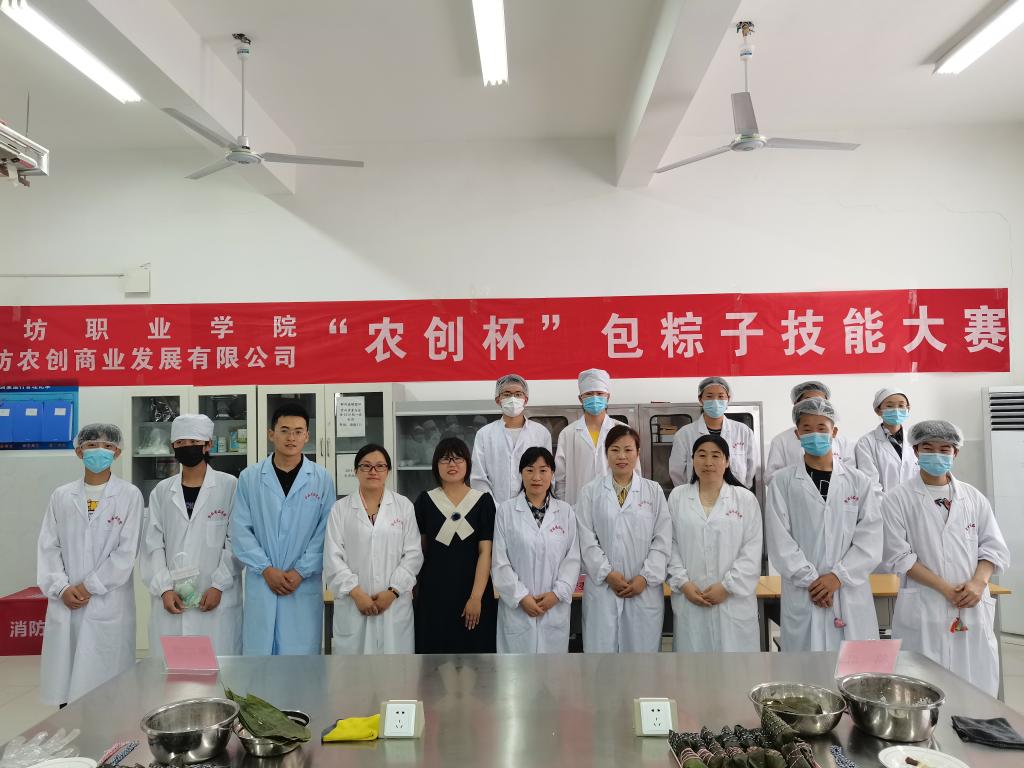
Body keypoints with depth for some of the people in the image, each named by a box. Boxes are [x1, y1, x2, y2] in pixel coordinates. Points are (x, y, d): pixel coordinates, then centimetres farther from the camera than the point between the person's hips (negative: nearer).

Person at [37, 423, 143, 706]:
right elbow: (49, 547, 6)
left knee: (105, 689, -1)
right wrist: (62, 589, -7)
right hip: (65, 604, 3)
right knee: (65, 682, 6)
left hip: (109, 605, -3)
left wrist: (88, 586, -9)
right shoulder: (61, 496, 9)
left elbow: (127, 552, -5)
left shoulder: (129, 495, -1)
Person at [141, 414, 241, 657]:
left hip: (217, 601, -3)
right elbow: (153, 545, 8)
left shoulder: (229, 486, 1)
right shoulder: (162, 491, 12)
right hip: (171, 601, 3)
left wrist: (218, 585, -10)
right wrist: (164, 588, -3)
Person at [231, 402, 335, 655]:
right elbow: (240, 530, 0)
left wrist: (300, 572, -9)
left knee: (301, 656, 3)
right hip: (260, 583, 1)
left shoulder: (322, 479, 1)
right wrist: (266, 569, -8)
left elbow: (325, 532, -1)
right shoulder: (249, 478, 4)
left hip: (304, 585, 0)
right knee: (258, 654, 5)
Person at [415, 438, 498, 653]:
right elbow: (418, 549, 10)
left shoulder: (483, 501, -1)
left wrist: (476, 597, -12)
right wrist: (416, 588, 10)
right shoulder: (425, 500, 3)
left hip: (472, 592, -1)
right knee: (434, 650, 5)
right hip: (434, 593, 1)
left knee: (472, 648, 5)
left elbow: (485, 552, -6)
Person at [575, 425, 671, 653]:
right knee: (602, 647, 1)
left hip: (645, 589, 1)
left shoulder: (654, 491, 7)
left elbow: (662, 540, 2)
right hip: (602, 587, -1)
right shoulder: (590, 491, 4)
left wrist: (645, 578, -7)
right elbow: (587, 540, 0)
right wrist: (608, 573, -10)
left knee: (642, 648, 4)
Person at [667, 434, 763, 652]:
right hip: (689, 601, 1)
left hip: (734, 600, -1)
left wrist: (727, 586, -9)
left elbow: (752, 551, -2)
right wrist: (683, 583, -6)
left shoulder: (746, 499, 2)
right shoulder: (677, 497, 6)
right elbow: (670, 545, 5)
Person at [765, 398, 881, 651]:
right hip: (803, 594, -1)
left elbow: (870, 538, 0)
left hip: (851, 594, 1)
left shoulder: (859, 481, 6)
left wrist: (837, 576, -10)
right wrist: (811, 580, -10)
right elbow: (779, 540, -3)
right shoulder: (782, 482, 2)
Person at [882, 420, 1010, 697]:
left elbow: (994, 547, 10)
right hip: (924, 612, -3)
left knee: (978, 689, 5)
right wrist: (946, 589, -12)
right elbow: (900, 556, -6)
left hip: (974, 610, 4)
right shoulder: (897, 501, -1)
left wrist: (978, 582, -8)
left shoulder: (974, 497, 11)